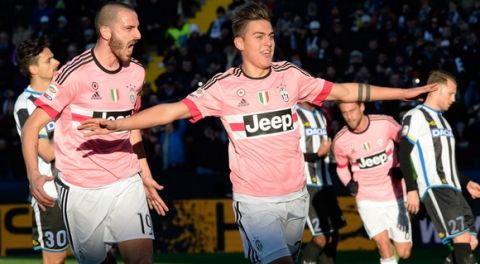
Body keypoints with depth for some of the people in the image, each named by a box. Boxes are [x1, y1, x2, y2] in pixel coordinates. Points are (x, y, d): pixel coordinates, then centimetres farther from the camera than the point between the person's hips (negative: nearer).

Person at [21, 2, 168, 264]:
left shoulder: (136, 73, 5)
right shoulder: (75, 74, -14)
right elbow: (31, 127, -13)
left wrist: (145, 175, 19)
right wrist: (34, 176, -27)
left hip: (127, 183, 4)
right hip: (81, 189, -4)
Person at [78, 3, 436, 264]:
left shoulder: (289, 75, 2)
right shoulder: (224, 86, -7)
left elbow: (343, 91, 8)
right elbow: (173, 110, -11)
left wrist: (404, 93, 8)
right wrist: (117, 125, -23)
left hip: (296, 195, 4)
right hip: (254, 201, -4)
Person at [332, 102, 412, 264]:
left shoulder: (385, 123, -12)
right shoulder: (340, 141, -7)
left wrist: (401, 168, -8)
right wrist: (349, 183, -5)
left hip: (395, 197, 0)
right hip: (367, 200, 0)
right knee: (383, 243, -21)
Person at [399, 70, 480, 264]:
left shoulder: (442, 120, 26)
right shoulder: (416, 117, -2)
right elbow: (404, 155, -10)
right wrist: (411, 189, -17)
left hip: (453, 189, 9)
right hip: (434, 189, -9)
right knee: (462, 237, -21)